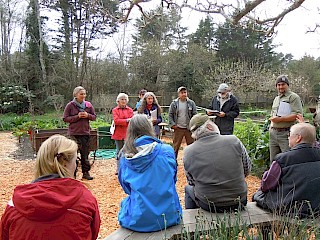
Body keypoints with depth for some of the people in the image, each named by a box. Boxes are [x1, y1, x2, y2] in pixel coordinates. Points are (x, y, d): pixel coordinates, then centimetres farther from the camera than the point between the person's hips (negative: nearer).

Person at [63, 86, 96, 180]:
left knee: (85, 154, 9)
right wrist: (77, 116, -16)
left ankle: (86, 172, 18)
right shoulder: (70, 105, -4)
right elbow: (65, 118, -6)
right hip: (74, 133, -3)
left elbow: (94, 117, 9)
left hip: (85, 133, 3)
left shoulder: (88, 105, 5)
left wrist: (87, 115, -11)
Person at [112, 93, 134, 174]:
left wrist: (121, 122, -13)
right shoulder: (115, 110, 6)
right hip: (118, 134, 0)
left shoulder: (130, 110, 9)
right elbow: (116, 121, -9)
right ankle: (119, 169, 18)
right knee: (119, 152, 9)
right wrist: (126, 120, -14)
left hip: (128, 134, 0)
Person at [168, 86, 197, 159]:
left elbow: (195, 115, 3)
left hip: (189, 128, 1)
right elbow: (170, 115, 4)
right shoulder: (174, 103, 1)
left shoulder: (191, 103, 1)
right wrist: (172, 124, -7)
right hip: (178, 128, -1)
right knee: (176, 146, 6)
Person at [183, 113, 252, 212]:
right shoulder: (234, 141, -13)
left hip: (208, 205, -1)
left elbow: (191, 182, 0)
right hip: (238, 203, 1)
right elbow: (247, 170, -1)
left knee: (188, 188, 29)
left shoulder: (188, 152, -13)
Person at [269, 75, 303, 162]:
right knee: (273, 160, 13)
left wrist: (280, 119, -18)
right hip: (273, 133, 7)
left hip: (286, 133, -7)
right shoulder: (276, 99, 20)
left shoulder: (293, 97, -5)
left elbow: (298, 114, -17)